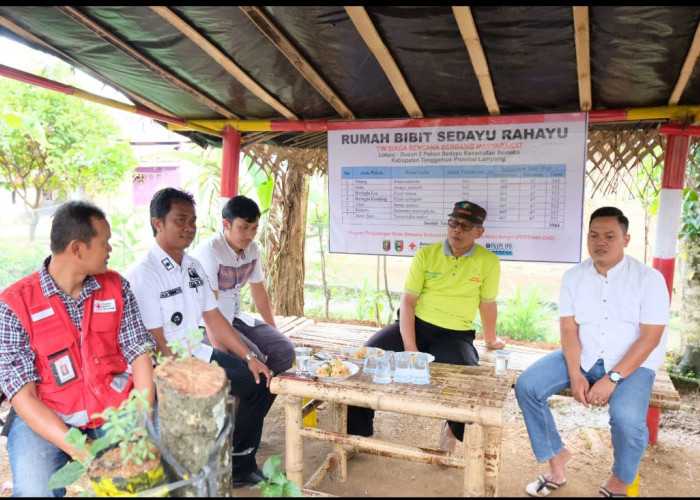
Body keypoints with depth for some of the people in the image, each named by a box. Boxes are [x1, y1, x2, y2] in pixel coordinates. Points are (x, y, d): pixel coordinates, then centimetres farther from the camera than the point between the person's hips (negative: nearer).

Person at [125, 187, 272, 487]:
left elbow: (213, 318, 9)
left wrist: (248, 357, 4)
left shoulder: (193, 266, 7)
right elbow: (157, 343, -20)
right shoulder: (143, 274, -18)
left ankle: (242, 465, 17)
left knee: (256, 380, 2)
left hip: (197, 352, 8)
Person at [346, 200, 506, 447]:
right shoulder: (426, 255, -2)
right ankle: (358, 432, 3)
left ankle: (455, 429, 12)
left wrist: (491, 341, 22)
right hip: (415, 324, 1)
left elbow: (487, 304, 10)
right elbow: (408, 301, -5)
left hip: (455, 334, -1)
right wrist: (410, 348, -15)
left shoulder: (489, 262, -4)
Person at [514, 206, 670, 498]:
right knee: (526, 386, -15)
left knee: (626, 418, -32)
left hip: (632, 364, -3)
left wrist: (612, 378, -22)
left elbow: (650, 338, -14)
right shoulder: (573, 276, 2)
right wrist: (575, 373, -17)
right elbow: (568, 327, -2)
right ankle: (556, 458, 6)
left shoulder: (649, 278, -10)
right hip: (582, 358, 4)